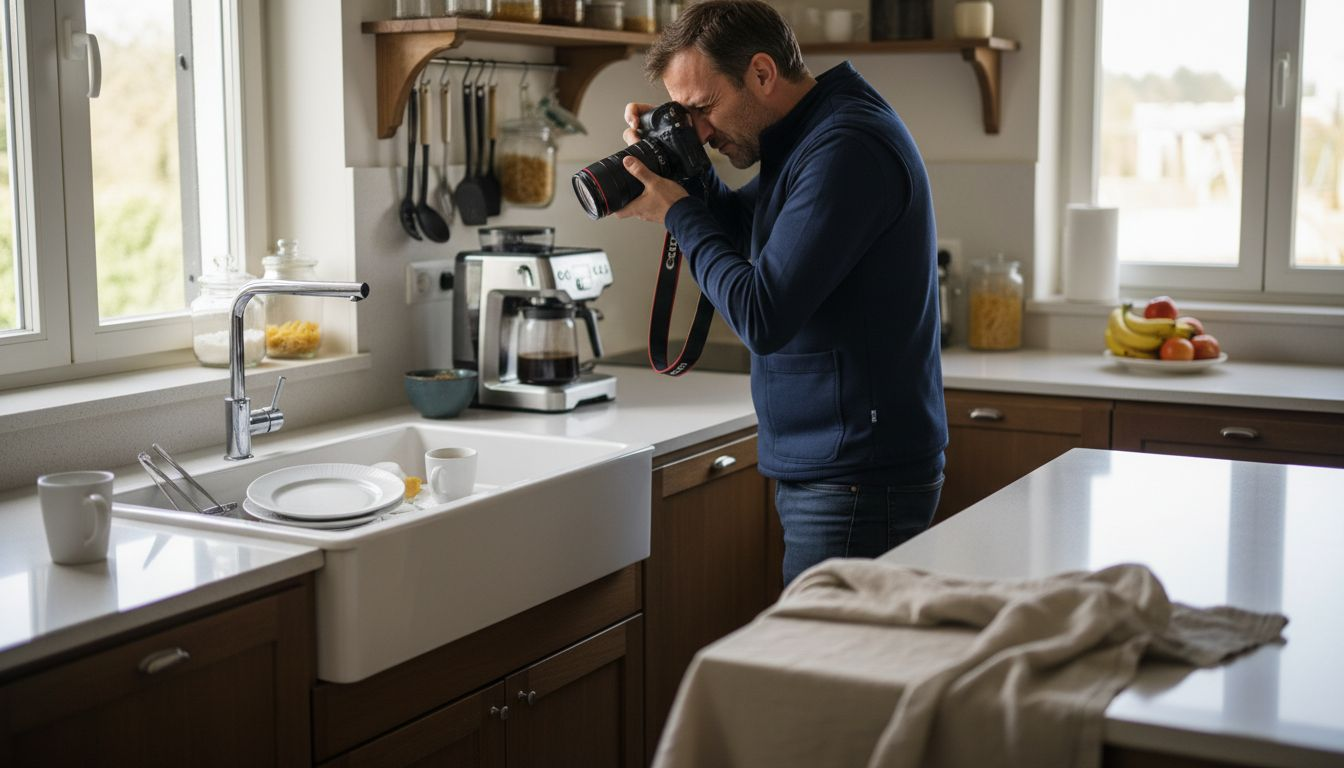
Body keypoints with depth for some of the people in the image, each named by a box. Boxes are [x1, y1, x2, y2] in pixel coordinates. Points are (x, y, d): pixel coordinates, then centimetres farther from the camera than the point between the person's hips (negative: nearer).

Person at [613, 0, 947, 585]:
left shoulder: (847, 149, -19)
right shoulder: (807, 138, 13)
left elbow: (761, 318, -23)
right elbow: (741, 232, 27)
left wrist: (678, 213, -10)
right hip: (823, 471, 10)